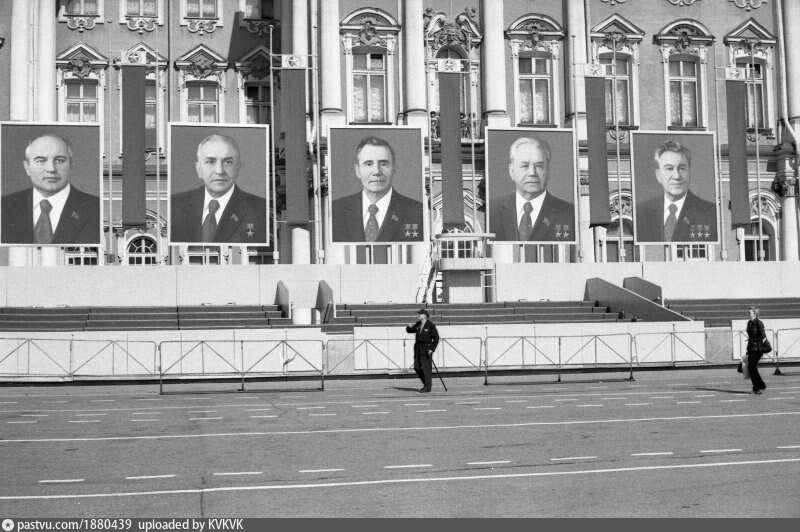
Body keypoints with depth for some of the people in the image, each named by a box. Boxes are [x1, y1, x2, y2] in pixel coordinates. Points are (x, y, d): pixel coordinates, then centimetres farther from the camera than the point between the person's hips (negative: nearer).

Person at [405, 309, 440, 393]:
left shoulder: (431, 325, -10)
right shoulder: (418, 324, 9)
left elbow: (436, 338, -11)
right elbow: (409, 331, 18)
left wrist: (432, 349, -19)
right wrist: (409, 327, -6)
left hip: (426, 349, -7)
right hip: (418, 349, 7)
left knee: (426, 367, -8)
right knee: (417, 367, 7)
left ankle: (427, 387, -1)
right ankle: (425, 383, 21)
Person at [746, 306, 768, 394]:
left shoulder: (759, 323, -10)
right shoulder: (749, 323, 14)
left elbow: (763, 335, -16)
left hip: (757, 348, -8)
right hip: (751, 348, 8)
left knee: (752, 367, -14)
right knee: (750, 368, 3)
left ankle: (761, 386, -3)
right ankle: (756, 387, 11)